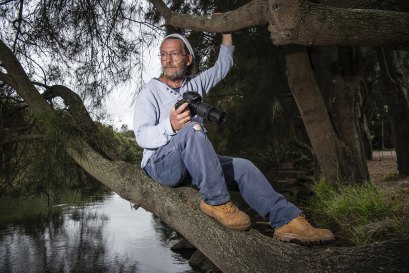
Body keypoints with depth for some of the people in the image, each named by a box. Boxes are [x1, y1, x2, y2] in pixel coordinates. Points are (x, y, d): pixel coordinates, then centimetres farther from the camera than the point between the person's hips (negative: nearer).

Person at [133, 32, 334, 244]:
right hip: (160, 163, -5)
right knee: (192, 130, -35)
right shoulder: (150, 93, -2)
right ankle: (216, 202, -30)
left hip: (193, 164, 6)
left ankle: (288, 220, -18)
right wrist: (170, 126, -34)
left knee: (243, 167, -15)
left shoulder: (195, 83, 15)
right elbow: (142, 136, -15)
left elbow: (222, 66, 25)